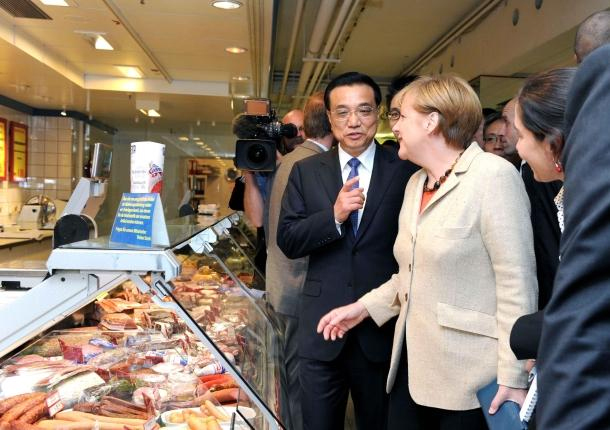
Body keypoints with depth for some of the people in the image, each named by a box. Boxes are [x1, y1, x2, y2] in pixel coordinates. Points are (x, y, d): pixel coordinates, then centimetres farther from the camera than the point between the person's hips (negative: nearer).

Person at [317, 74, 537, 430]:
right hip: (413, 367, 7)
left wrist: (513, 378, -17)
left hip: (468, 380, -7)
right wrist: (366, 306, 10)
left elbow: (516, 282, -17)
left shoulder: (492, 174, -13)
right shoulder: (417, 182, 12)